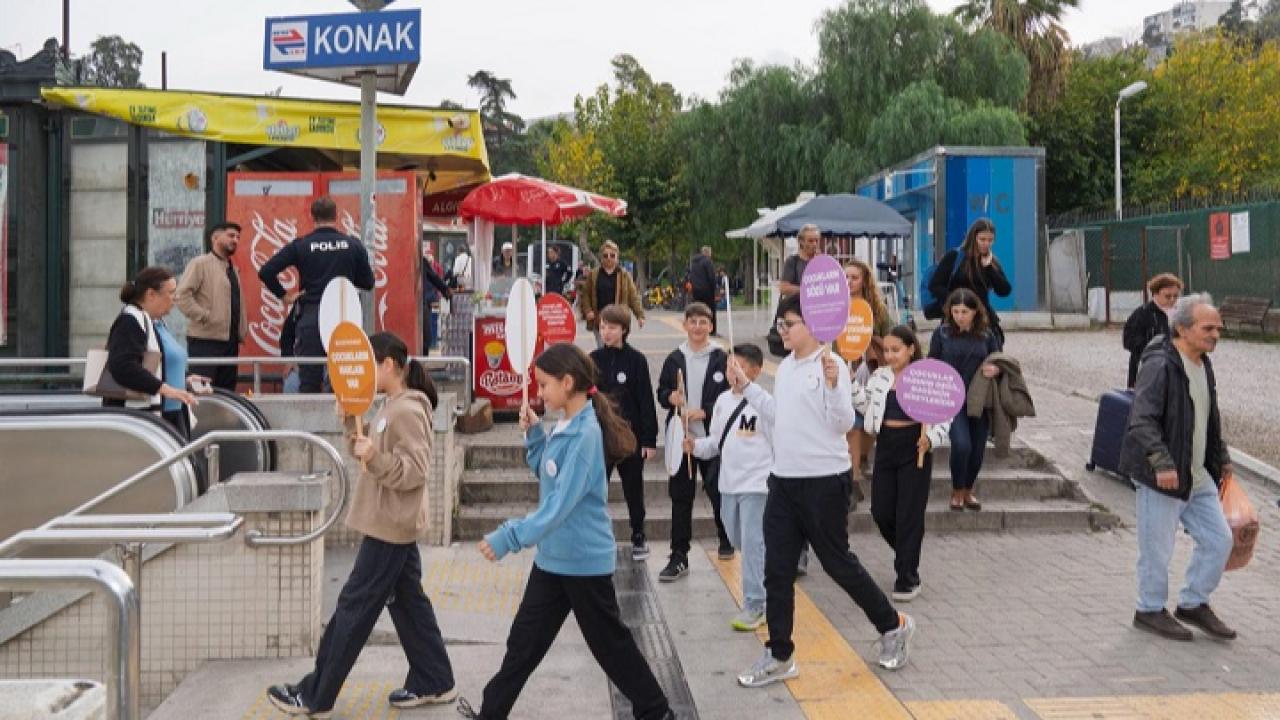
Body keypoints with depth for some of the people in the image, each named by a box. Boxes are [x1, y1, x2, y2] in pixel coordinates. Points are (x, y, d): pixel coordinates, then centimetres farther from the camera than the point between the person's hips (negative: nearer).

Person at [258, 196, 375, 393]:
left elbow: (265, 272, -5)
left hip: (311, 317, -1)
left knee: (309, 381, 3)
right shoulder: (353, 245, 2)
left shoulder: (301, 245, 0)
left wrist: (283, 296, 5)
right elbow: (368, 282, 7)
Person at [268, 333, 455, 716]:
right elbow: (377, 457, 16)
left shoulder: (407, 411, -20)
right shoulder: (393, 407, 11)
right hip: (394, 525, 10)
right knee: (408, 603, 14)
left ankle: (314, 696, 9)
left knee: (354, 609, -1)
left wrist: (376, 459, -36)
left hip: (390, 527, -10)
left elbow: (414, 471, -23)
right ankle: (433, 683, 23)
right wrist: (353, 422, 3)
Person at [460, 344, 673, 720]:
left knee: (609, 642, 8)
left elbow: (561, 503, -29)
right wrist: (534, 434, 2)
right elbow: (546, 474, 17)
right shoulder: (565, 427, 4)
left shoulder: (586, 434, -24)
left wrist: (510, 536, -31)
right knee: (525, 638, 15)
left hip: (584, 559, -8)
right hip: (553, 555, 8)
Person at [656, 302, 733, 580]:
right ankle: (679, 557, 9)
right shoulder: (675, 359, 4)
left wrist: (705, 412, -15)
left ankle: (726, 539, 36)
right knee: (680, 497, 4)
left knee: (718, 492, 9)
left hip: (712, 438, -2)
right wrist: (670, 398, -10)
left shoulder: (721, 359, -4)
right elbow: (661, 393, 11)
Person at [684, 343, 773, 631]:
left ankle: (754, 606, 0)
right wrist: (695, 446, -4)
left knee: (752, 544, -8)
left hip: (757, 484, -7)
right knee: (738, 540, 17)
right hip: (729, 483, 7)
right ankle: (762, 589, 39)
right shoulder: (723, 400, 8)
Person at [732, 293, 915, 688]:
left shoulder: (831, 366, -14)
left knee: (838, 563, 7)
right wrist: (747, 387, 19)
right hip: (783, 481, 7)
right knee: (777, 572, 7)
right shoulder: (785, 366, 10)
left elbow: (843, 423, -19)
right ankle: (779, 656, 17)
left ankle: (893, 626, 30)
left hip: (824, 482, -7)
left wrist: (833, 385, -33)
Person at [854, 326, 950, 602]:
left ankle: (907, 578, 9)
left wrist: (931, 439, -21)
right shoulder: (879, 377, 8)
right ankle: (908, 557, 33)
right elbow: (864, 403, 4)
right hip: (886, 447, 5)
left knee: (909, 514, -1)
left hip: (914, 448, -5)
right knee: (881, 511, 6)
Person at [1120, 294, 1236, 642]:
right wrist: (1161, 464, -34)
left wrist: (1221, 458, 27)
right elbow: (1142, 421, -27)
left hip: (1198, 476, 9)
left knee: (1219, 539, 13)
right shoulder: (1159, 366, -19)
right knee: (1157, 549, 3)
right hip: (1162, 477, -9)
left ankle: (1193, 604, 29)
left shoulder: (1203, 365, 12)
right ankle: (1150, 611, 22)